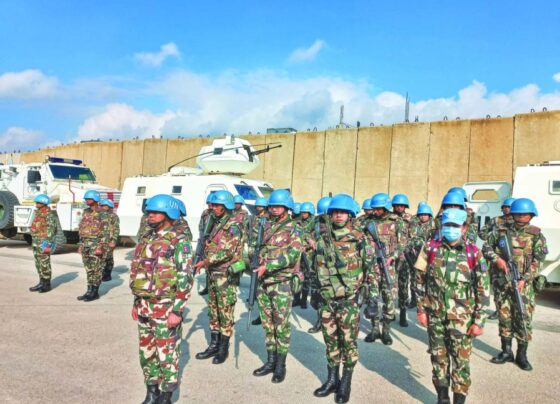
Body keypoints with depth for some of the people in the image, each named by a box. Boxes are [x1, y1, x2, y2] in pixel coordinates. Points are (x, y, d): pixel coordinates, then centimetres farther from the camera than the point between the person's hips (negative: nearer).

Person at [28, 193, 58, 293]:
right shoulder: (38, 213, 15)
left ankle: (47, 284, 4)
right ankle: (41, 283, 20)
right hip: (36, 243, 9)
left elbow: (50, 231, -19)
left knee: (45, 264, -4)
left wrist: (47, 245, -22)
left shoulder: (49, 215, -14)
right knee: (38, 264, 12)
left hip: (44, 243, -9)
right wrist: (33, 243, 20)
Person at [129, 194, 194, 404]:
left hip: (166, 309, -7)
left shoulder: (179, 241, -13)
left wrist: (177, 310, -19)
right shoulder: (146, 239, 10)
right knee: (146, 351, 15)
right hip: (144, 307, 7)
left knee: (166, 353, 4)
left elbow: (185, 279, -16)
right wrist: (136, 303, 17)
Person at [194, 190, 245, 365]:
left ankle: (224, 348, 14)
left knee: (225, 312, 2)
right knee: (213, 310, 14)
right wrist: (206, 264, 8)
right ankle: (214, 345, 26)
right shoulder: (218, 223, 12)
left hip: (226, 275, -9)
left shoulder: (233, 226, -15)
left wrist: (205, 262, -23)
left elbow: (227, 251, -24)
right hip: (213, 273, 9)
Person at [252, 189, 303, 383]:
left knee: (282, 325, 2)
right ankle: (270, 361, 26)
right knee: (267, 323, 13)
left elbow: (293, 254, -20)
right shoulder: (266, 226, 11)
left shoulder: (293, 229, -7)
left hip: (282, 283, -6)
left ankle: (280, 365, 13)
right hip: (263, 282, 6)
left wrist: (268, 266, -24)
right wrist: (258, 267, 4)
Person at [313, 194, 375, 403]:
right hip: (327, 299, 4)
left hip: (349, 300, -4)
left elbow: (371, 269, -4)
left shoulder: (359, 239, -7)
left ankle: (346, 383, 18)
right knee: (330, 340, 13)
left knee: (348, 341, 3)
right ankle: (332, 379, 28)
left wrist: (373, 297, -7)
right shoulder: (323, 238, 5)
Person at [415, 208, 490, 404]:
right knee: (438, 358, 13)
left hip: (461, 318, -2)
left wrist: (479, 321, -7)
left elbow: (483, 291, -4)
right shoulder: (430, 248, -2)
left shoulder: (474, 254, -6)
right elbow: (421, 281, 5)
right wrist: (421, 309, 2)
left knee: (461, 362, 5)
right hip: (435, 316, 2)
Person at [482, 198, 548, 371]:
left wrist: (524, 279, -19)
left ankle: (522, 355, 15)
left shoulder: (536, 235, 0)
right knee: (504, 317, 10)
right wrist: (496, 259, -10)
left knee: (524, 319, 0)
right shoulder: (501, 230, 7)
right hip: (501, 283, 2)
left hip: (524, 284, -2)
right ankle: (506, 352, 24)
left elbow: (538, 261, -8)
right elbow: (487, 247, 10)